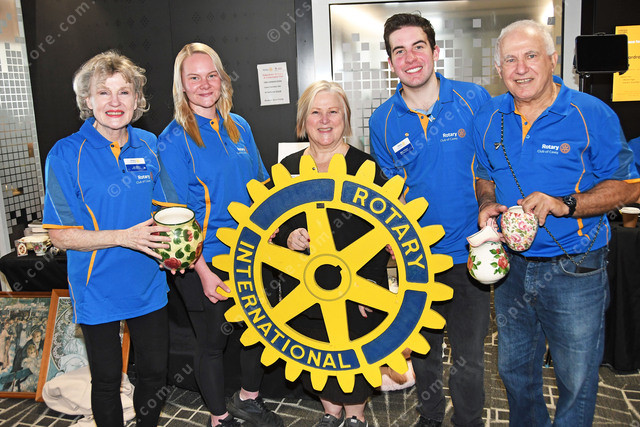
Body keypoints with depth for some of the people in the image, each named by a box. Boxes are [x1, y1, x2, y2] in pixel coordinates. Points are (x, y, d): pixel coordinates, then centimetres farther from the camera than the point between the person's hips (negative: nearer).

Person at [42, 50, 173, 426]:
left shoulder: (148, 145, 0)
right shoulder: (66, 155, -12)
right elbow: (60, 235, -12)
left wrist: (169, 241, -8)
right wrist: (124, 237, -25)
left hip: (149, 284, 3)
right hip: (98, 290, -3)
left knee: (156, 372, 16)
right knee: (107, 381, 15)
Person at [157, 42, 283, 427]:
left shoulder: (239, 127, 5)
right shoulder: (175, 139, -11)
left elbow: (261, 186, 13)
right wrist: (203, 271, -17)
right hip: (204, 261, -5)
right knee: (213, 342, 11)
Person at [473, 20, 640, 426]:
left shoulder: (592, 114, -11)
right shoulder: (489, 118, 2)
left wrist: (564, 204, -24)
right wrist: (487, 205, -8)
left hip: (574, 271, -4)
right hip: (511, 265, 4)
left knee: (577, 381, 12)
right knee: (514, 370, 21)